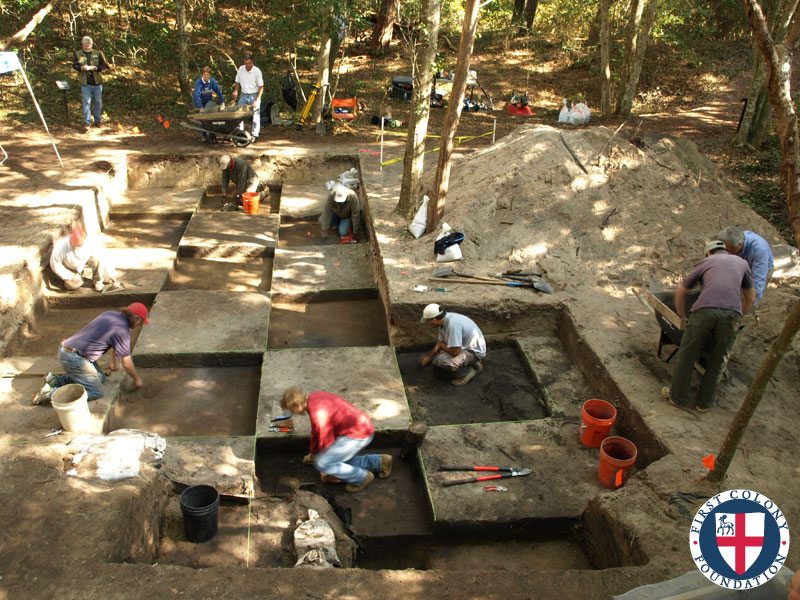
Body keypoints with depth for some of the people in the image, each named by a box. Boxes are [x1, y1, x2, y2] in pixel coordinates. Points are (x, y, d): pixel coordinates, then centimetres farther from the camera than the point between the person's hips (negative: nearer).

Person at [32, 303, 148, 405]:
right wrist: (137, 379, 9)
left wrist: (115, 365, 38)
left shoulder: (112, 314, 11)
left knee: (100, 377, 16)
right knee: (96, 392, -7)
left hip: (67, 349, 10)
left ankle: (55, 380, 13)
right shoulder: (122, 330, -15)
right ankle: (51, 393, -10)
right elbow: (126, 362, -8)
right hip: (74, 357, -10)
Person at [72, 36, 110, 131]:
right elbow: (74, 65, 1)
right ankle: (87, 123, -3)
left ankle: (98, 120, 26)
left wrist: (93, 68, -17)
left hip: (97, 82, 1)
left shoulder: (98, 53, 4)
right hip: (85, 83, -1)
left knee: (98, 102, 10)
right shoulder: (78, 54, 5)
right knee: (86, 102, -3)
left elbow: (104, 65, -3)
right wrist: (82, 68, -21)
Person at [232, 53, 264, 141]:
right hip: (243, 95, 4)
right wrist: (236, 90, -8)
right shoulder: (241, 69, -2)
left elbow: (261, 87, -13)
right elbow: (237, 82, 11)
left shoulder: (257, 71, -14)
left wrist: (257, 100, -20)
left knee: (255, 115, -2)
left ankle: (255, 135, 4)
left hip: (254, 95, -4)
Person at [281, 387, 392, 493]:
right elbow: (316, 431, 22)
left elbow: (326, 441, -14)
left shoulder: (318, 412, -25)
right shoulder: (312, 398, 6)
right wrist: (312, 453, 33)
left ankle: (361, 478, 1)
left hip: (358, 434, -10)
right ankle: (380, 461, 22)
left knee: (321, 463, -13)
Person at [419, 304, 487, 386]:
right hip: (464, 347, 10)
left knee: (442, 360, -29)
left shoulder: (453, 324, -32)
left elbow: (456, 352, -32)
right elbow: (440, 342, 16)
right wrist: (428, 357, 16)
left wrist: (441, 345, -13)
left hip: (474, 352, -10)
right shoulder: (444, 321, -2)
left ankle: (466, 372, -5)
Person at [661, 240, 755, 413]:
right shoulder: (741, 262, 31)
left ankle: (678, 397, 23)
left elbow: (680, 292, 30)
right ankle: (704, 402, 27)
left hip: (704, 310, -1)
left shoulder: (705, 262, 28)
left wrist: (682, 316, 40)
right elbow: (750, 298, 37)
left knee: (686, 356, 13)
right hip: (731, 313, 1)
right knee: (717, 361, 16)